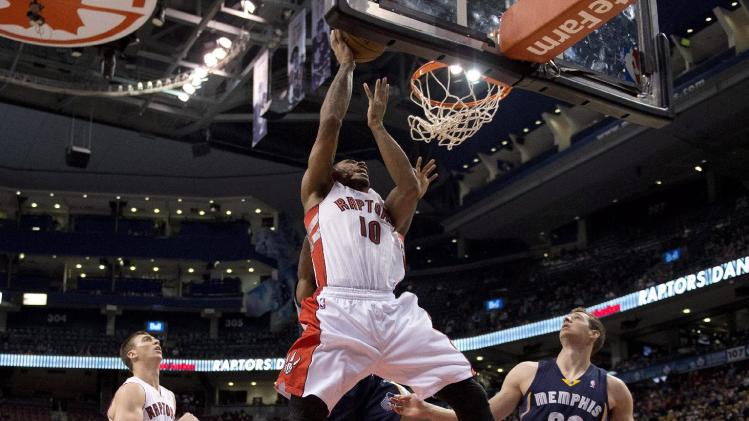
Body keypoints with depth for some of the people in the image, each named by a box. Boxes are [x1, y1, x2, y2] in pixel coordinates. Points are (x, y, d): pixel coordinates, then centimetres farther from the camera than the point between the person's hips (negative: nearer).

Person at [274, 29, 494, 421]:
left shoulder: (387, 208, 34)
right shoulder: (319, 193, 25)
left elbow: (410, 186, 13)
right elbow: (330, 122, 15)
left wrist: (376, 124, 23)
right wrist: (346, 65, 25)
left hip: (395, 312, 4)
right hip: (339, 311, -4)